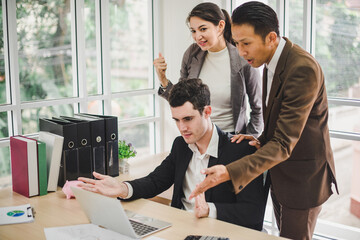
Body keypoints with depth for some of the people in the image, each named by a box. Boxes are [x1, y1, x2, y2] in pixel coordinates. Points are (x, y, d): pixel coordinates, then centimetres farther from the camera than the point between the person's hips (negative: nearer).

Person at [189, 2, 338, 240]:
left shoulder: (303, 68, -28)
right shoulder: (272, 61, 1)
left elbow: (284, 144, -30)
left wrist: (230, 172, -37)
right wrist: (263, 140, -6)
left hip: (303, 178, -8)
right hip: (280, 175, 9)